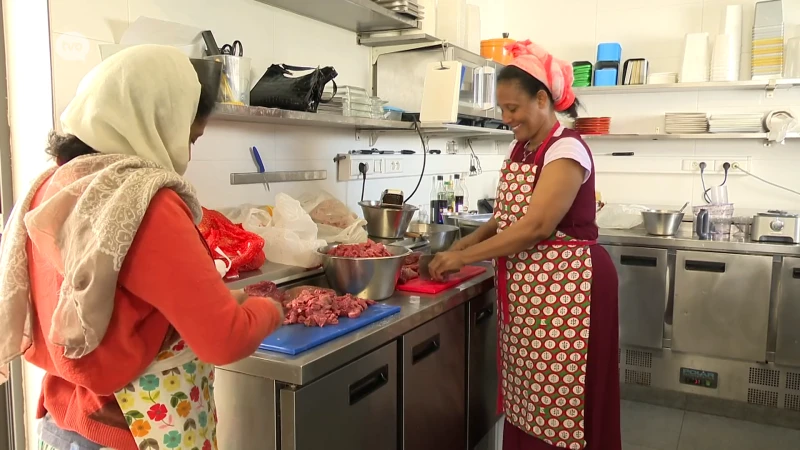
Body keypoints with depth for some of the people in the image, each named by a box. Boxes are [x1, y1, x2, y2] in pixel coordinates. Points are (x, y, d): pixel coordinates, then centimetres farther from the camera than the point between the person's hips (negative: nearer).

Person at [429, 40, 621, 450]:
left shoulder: (567, 150, -16)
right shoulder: (520, 148, 11)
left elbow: (535, 226, -23)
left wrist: (463, 257, -17)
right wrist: (463, 244, 1)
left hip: (563, 287, -8)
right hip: (525, 289, 8)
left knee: (560, 399, 4)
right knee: (528, 393, 16)